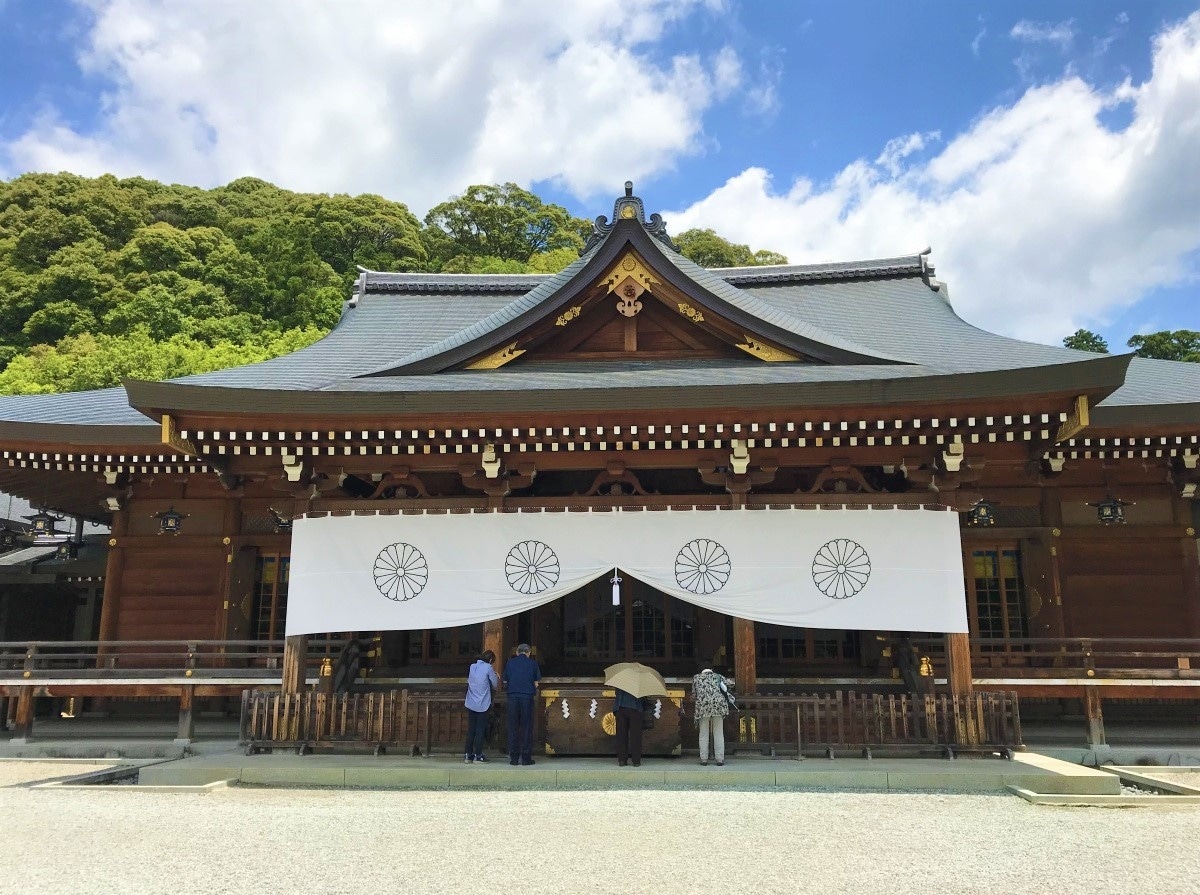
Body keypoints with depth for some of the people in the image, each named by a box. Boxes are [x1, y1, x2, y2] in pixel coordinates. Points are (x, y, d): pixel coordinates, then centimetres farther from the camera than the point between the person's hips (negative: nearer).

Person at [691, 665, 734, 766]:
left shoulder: (696, 678, 19)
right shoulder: (717, 676, 19)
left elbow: (694, 694, 20)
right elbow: (731, 684, 17)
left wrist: (694, 702, 38)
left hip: (703, 706, 0)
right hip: (718, 705, 1)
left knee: (703, 734, 7)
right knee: (718, 733, 5)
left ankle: (704, 759, 3)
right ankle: (720, 759, 2)